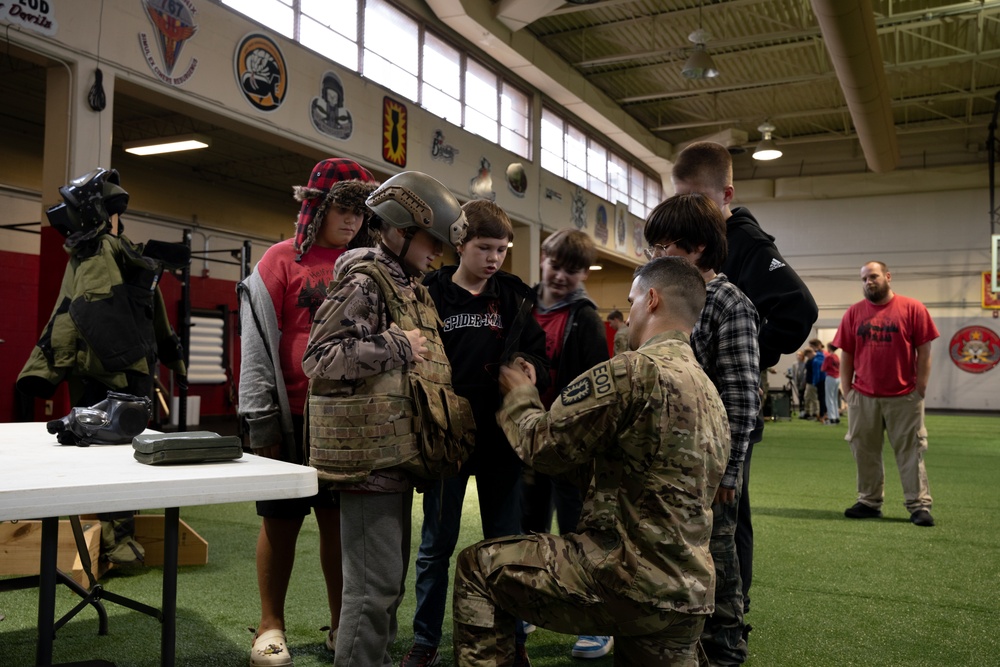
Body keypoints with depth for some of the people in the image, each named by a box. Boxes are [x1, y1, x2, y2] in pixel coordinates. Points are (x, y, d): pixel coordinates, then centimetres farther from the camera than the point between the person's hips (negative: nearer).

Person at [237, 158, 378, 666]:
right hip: (294, 417, -3)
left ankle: (342, 626, 22)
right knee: (281, 522, 8)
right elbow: (258, 344, -5)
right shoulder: (281, 261, -2)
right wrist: (261, 425, -8)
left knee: (339, 521, 10)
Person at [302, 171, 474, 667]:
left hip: (401, 455, 10)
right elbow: (317, 358, -20)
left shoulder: (411, 288, 17)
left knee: (391, 577, 18)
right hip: (371, 454, -10)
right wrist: (396, 346, -18)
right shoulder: (363, 282, -12)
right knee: (374, 584, -4)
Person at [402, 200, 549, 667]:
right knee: (437, 544, 11)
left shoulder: (514, 298, 5)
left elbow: (537, 352, 9)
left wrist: (528, 367, -13)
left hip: (500, 435, 2)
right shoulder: (429, 294, -3)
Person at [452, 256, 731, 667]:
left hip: (628, 577, -8)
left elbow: (543, 446, -11)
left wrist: (518, 395, 10)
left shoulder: (636, 370, -16)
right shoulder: (711, 394, 13)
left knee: (476, 568, 6)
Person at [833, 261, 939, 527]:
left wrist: (920, 388, -6)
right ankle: (869, 502, 22)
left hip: (904, 397, -3)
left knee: (910, 452, 3)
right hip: (863, 397, 3)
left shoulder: (912, 308, -3)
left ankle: (919, 506, 11)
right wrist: (846, 390, 2)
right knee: (865, 452, 10)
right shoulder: (854, 313, 5)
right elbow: (846, 355, 7)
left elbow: (924, 352, -2)